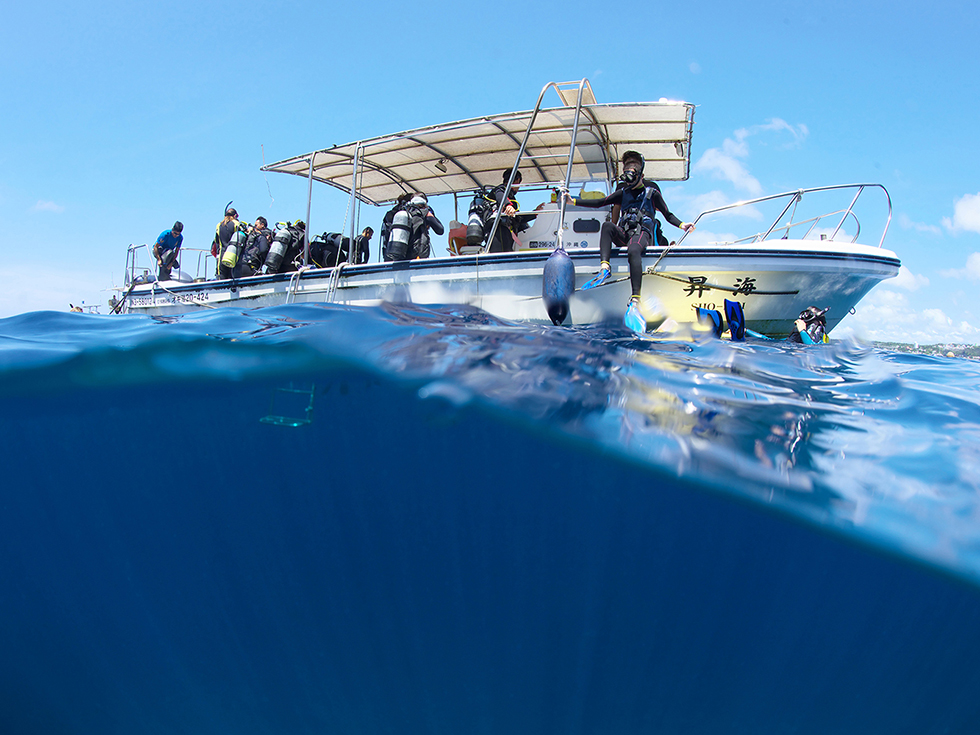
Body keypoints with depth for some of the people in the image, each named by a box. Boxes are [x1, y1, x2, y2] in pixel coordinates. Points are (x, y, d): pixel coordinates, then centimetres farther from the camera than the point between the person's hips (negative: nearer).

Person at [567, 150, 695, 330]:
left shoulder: (652, 192, 17)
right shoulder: (623, 193, 27)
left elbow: (668, 215, 15)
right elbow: (600, 203, 24)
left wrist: (682, 225, -5)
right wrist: (574, 201, 17)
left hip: (642, 232, -4)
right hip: (623, 234, 4)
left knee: (633, 251, -38)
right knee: (607, 225, -29)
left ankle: (635, 302, -53)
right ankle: (604, 268, -46)